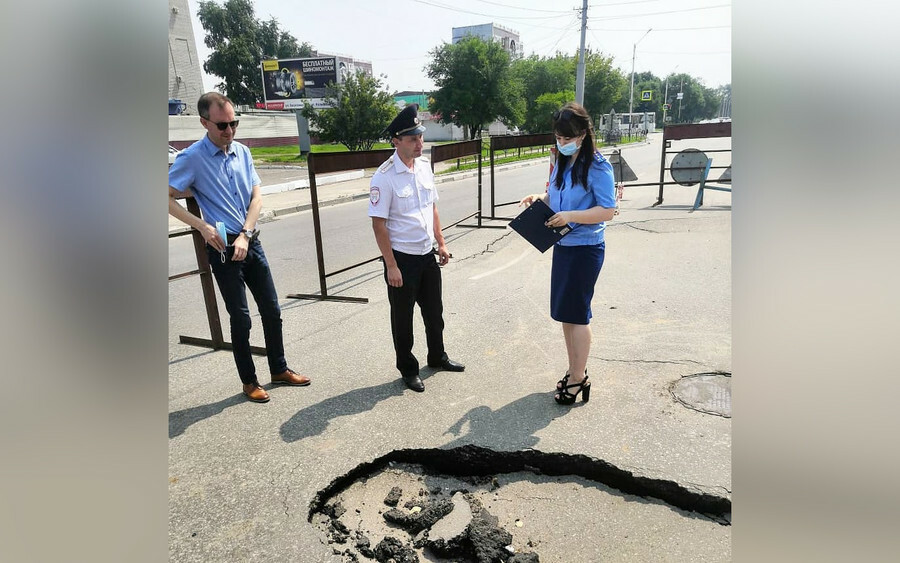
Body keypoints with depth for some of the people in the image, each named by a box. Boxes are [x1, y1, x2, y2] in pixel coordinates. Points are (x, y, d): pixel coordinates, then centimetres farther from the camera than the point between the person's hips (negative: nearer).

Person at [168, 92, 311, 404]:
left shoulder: (242, 152, 5)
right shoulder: (191, 158, -10)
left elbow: (256, 197, 2)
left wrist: (245, 235, -10)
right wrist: (202, 226, -18)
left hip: (251, 242, 5)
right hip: (223, 247, -5)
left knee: (272, 310, 11)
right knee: (241, 318, 3)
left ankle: (279, 370, 28)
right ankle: (249, 381, 20)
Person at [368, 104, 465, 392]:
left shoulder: (424, 165, 3)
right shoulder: (385, 177, -17)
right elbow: (379, 224, -16)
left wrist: (441, 243, 11)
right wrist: (391, 266, -17)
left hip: (427, 254, 7)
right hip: (402, 258, -6)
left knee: (434, 311, 21)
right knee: (402, 317, 10)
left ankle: (437, 356, 43)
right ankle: (408, 370, 29)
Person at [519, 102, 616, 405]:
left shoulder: (597, 167, -15)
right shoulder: (561, 163, 9)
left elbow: (607, 210, -18)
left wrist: (570, 216, -28)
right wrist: (540, 198, -1)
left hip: (586, 249, -8)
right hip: (562, 245, 8)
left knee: (576, 314, 1)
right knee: (565, 313, 13)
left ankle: (578, 379, 16)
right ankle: (575, 371, 29)